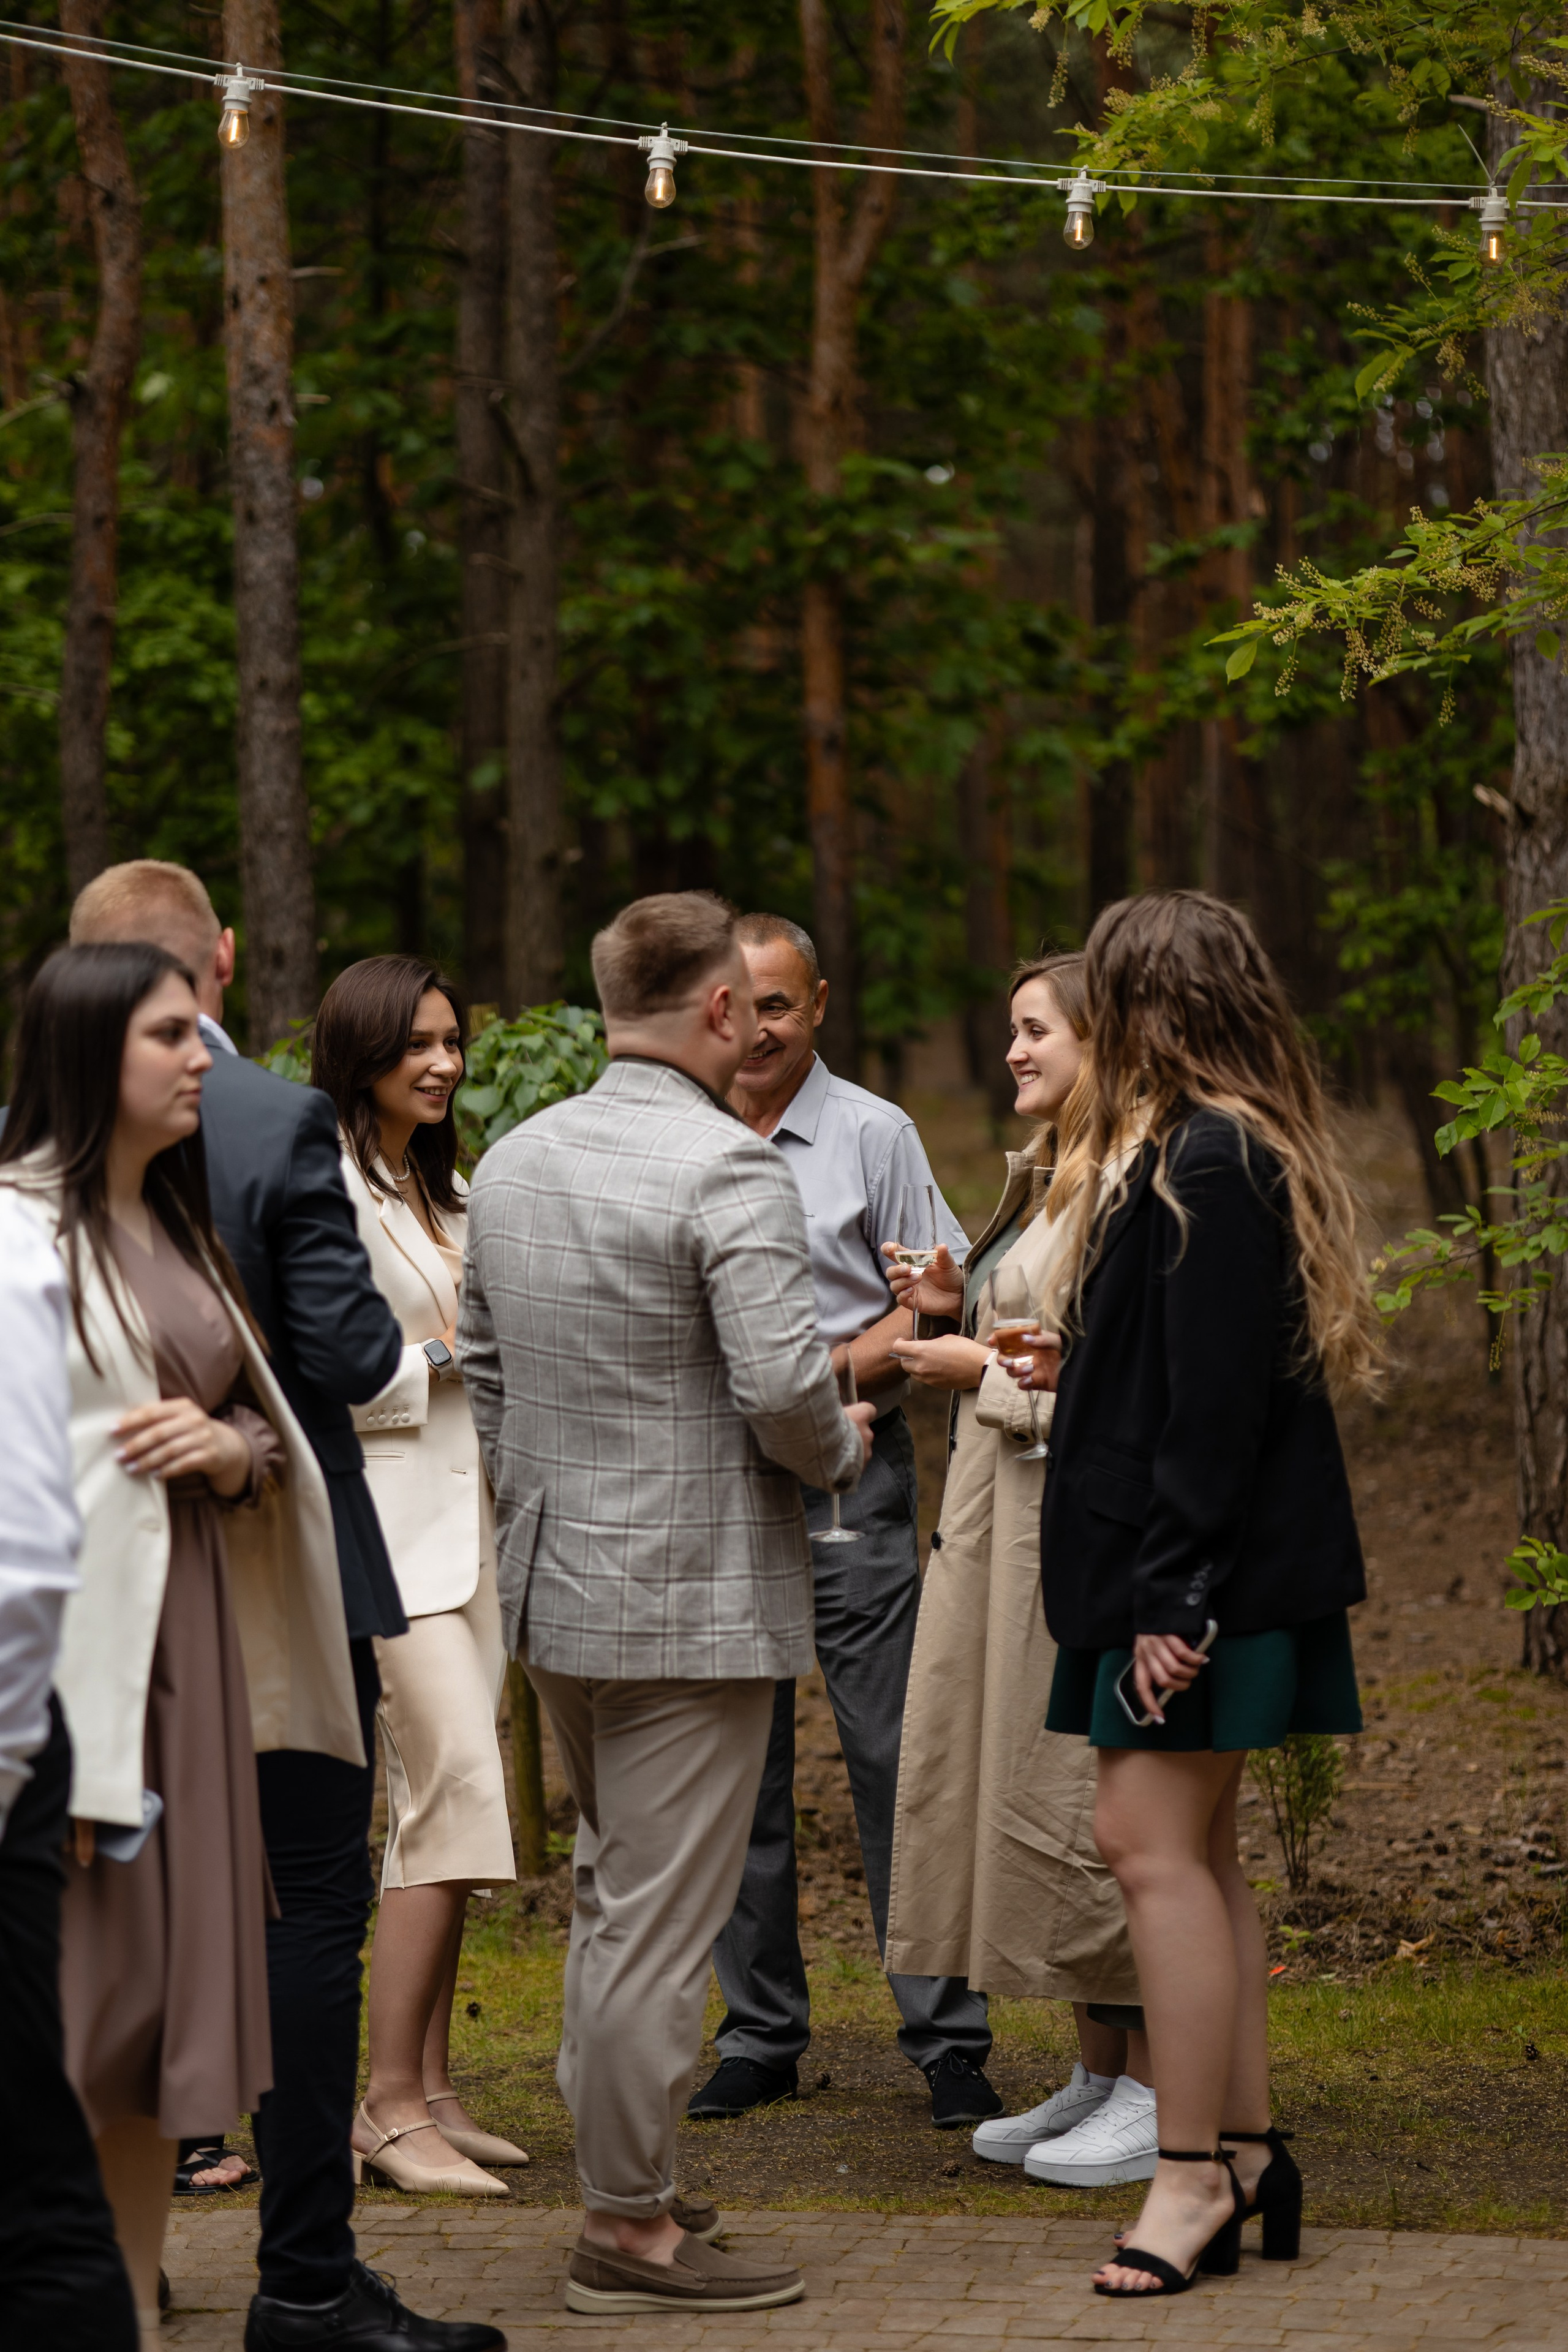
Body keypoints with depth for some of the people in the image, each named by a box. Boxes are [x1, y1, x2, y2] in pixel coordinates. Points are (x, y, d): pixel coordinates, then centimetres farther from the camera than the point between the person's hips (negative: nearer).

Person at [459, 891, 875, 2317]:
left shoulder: (515, 1160, 9)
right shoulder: (728, 1169, -17)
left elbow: (479, 1368, 17)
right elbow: (783, 1387, -23)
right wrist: (844, 1448, -3)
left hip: (555, 1587, 9)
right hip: (691, 1599, -8)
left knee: (611, 1896, 21)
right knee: (660, 1921, -1)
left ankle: (619, 2179, 28)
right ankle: (630, 2228, 5)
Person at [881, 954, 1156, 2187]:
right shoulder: (1047, 1180, 17)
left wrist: (983, 1369, -14)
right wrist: (962, 1304, 8)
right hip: (1003, 1515, 10)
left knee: (1088, 1797, -6)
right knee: (1024, 1794, 11)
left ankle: (1159, 2099, 2)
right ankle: (1098, 2078, 19)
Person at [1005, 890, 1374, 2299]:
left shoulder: (1207, 1164, -17)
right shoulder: (1234, 1151, 15)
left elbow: (1216, 1398, -21)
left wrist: (1174, 1596, -22)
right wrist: (1085, 1376, 33)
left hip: (1202, 1571, -10)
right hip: (1187, 1570, 10)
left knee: (1154, 1843, -9)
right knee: (1196, 1852, 12)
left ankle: (1195, 2173, -7)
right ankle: (1246, 2152, 17)